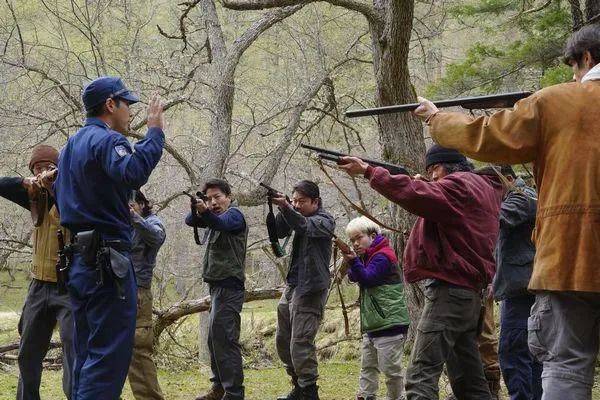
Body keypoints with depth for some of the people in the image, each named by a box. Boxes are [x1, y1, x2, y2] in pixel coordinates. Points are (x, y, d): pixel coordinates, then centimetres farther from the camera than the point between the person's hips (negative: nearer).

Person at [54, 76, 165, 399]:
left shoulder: (70, 146, 20)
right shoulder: (107, 140, -10)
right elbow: (132, 174, -31)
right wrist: (154, 133, -22)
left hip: (78, 262, 10)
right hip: (107, 262, -9)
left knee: (87, 357, 12)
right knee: (109, 355, -10)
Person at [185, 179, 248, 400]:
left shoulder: (234, 214, -6)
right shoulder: (215, 215, 18)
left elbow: (221, 224, -29)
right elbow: (190, 221, 2)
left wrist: (204, 212, -49)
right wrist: (198, 211, -21)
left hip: (228, 285, -9)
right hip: (218, 285, 9)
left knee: (223, 338, -15)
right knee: (215, 338, 14)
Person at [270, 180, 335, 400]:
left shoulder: (325, 220, -8)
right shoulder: (296, 215, 13)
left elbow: (305, 227, -28)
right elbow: (278, 233, 2)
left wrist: (285, 208, -43)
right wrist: (282, 211, -13)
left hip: (311, 289, -8)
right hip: (292, 285, 8)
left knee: (301, 343, -13)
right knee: (282, 340, 13)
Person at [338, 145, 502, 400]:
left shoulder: (460, 185, -9)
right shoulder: (482, 188, 22)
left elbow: (413, 195, -22)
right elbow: (434, 204, 20)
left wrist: (367, 170, -17)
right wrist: (422, 185, 4)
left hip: (449, 290, -10)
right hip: (470, 291, 10)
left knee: (421, 375, -16)